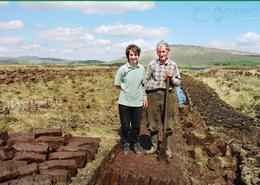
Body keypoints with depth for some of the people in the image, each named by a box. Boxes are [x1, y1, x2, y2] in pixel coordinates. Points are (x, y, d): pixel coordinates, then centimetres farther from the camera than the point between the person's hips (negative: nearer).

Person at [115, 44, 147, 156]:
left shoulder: (142, 68, 0)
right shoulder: (123, 69, -10)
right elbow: (117, 84, 1)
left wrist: (144, 96, 9)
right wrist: (127, 91, -1)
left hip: (138, 102, 2)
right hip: (124, 102, -2)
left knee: (136, 126, 12)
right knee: (125, 126, 10)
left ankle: (136, 144, 33)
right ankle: (126, 144, 30)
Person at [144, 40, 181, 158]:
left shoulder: (173, 65, 4)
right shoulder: (152, 64, 3)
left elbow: (178, 82, 7)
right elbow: (146, 81, 7)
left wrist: (171, 77, -13)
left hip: (167, 95, 0)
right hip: (153, 95, 1)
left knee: (168, 123, 5)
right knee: (152, 122, 10)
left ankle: (168, 148, 21)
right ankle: (154, 146, 28)